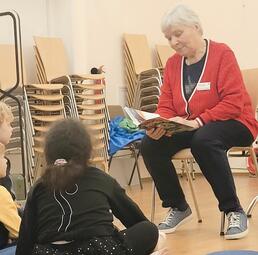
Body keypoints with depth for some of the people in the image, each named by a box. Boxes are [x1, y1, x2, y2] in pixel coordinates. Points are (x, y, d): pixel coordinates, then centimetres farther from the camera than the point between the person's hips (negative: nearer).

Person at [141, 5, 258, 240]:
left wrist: (198, 121, -28)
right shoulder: (172, 64, 7)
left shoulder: (222, 53, -10)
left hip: (232, 124, -6)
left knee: (203, 139, -38)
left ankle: (234, 211, -24)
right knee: (150, 145, -17)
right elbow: (166, 107, 5)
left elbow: (233, 102, -18)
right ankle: (178, 207, 3)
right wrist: (158, 126, -19)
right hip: (190, 129, 6)